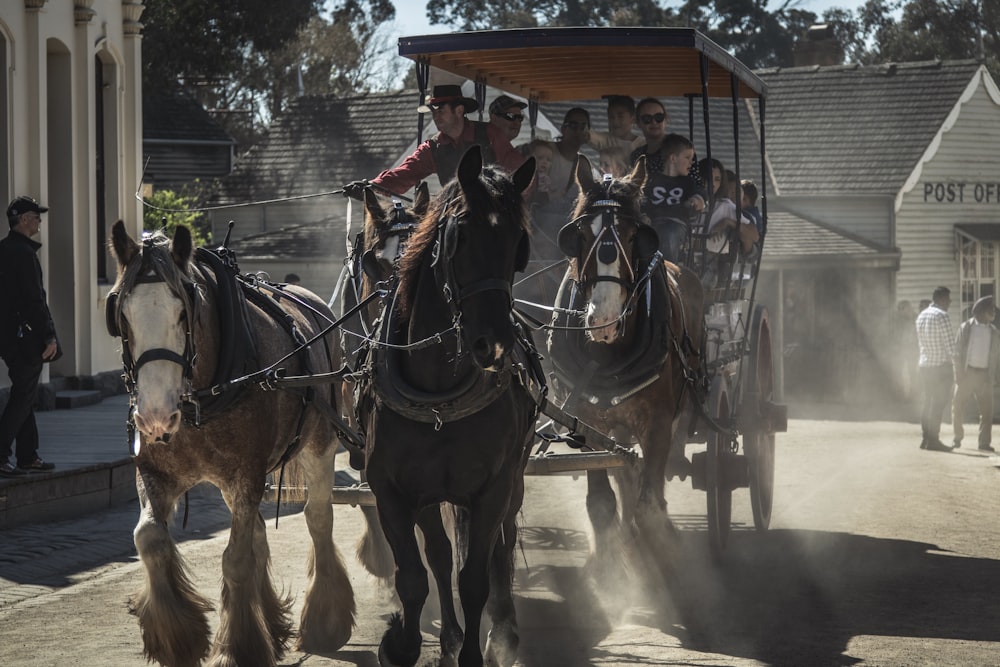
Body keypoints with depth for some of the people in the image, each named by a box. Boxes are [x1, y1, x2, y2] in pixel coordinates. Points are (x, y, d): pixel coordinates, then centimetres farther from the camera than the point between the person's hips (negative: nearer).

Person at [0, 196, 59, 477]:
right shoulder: (24, 253, -17)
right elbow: (34, 299, -20)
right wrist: (49, 336, -17)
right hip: (26, 336, -10)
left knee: (24, 394, 14)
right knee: (23, 396, -6)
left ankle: (28, 457, 19)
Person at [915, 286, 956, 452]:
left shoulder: (921, 316, 11)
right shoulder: (942, 316, -15)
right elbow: (950, 344, -17)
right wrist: (957, 364, -11)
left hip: (925, 365, 8)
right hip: (941, 365, -8)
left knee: (928, 403, 12)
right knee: (938, 403, -4)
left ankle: (926, 438, 13)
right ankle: (933, 440, -4)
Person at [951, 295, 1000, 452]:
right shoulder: (966, 327, 0)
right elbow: (957, 351, -1)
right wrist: (958, 374, -8)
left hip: (984, 375, 2)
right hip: (966, 373, -2)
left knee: (986, 410, -3)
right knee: (958, 407, 3)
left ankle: (984, 442, 2)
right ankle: (957, 438, 21)